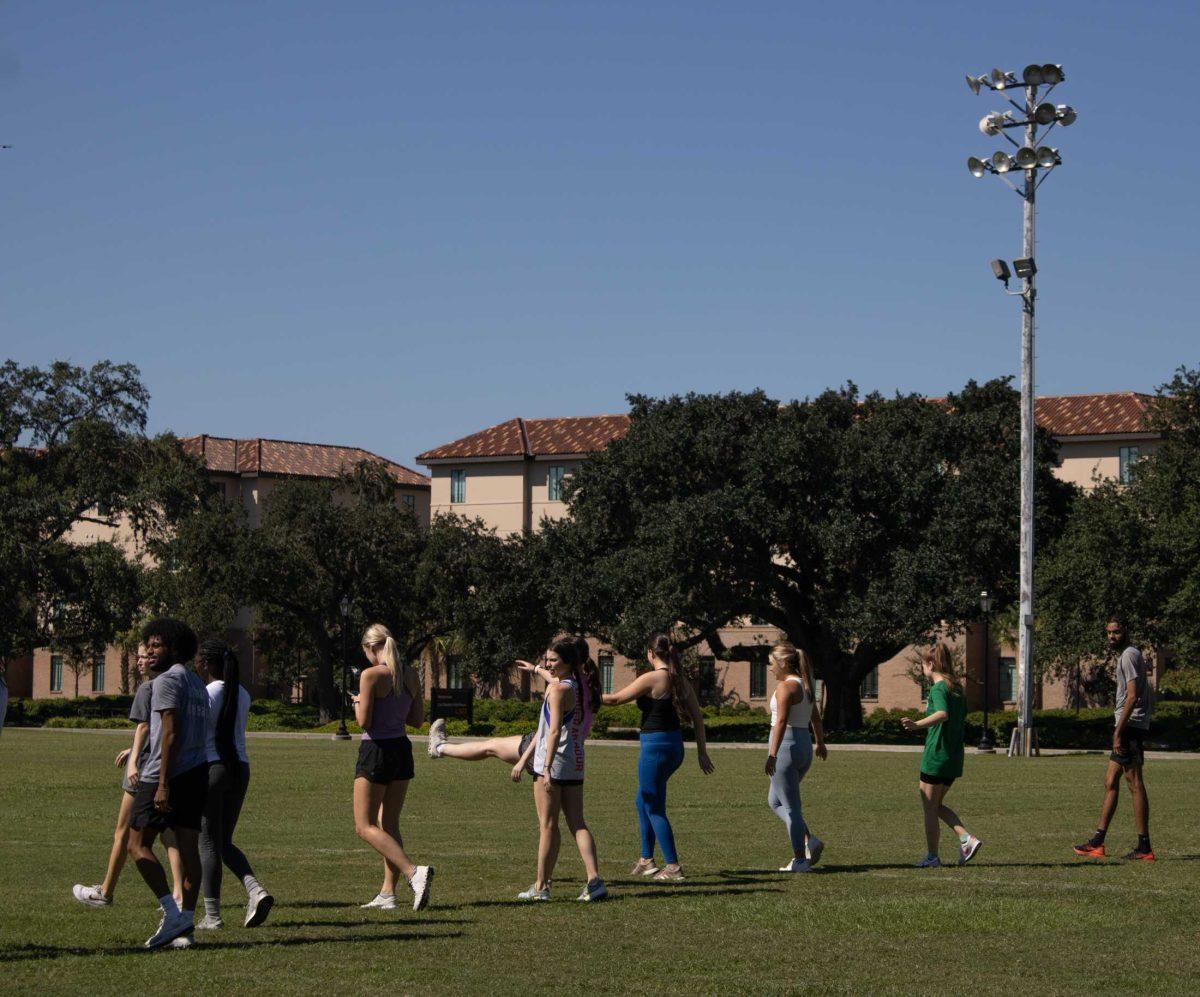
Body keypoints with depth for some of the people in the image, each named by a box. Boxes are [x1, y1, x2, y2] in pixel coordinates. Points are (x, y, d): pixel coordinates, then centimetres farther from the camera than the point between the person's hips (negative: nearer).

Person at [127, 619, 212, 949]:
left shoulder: (168, 680, -9)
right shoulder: (196, 683, 20)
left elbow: (171, 733, -17)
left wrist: (162, 783, -20)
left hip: (168, 774, -9)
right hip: (197, 771, 9)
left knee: (138, 845, -3)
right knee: (188, 847, 4)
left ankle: (172, 913, -12)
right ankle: (187, 924, 2)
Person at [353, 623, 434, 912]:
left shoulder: (371, 675, -14)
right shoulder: (410, 676, 5)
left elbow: (364, 721, -15)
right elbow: (418, 719, 10)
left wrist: (358, 703, 5)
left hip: (376, 751, -7)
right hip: (402, 750, 7)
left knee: (365, 826, -1)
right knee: (389, 825, 13)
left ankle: (413, 872, -19)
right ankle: (387, 893, 10)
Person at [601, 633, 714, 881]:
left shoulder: (651, 679, -15)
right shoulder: (680, 681, 7)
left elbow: (615, 699, -8)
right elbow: (697, 718, 9)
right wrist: (702, 752, 15)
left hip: (655, 745, -8)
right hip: (675, 746, 8)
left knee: (654, 809, 0)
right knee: (643, 802, 21)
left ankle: (673, 866, -1)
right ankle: (646, 860, 28)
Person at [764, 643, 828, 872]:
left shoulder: (785, 687, -14)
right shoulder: (804, 686, 14)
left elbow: (781, 721, -24)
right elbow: (816, 717, 26)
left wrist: (772, 754, -30)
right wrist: (821, 743, 41)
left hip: (786, 746, -9)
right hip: (804, 746, 9)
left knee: (790, 806, -2)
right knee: (775, 801, 19)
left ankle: (800, 860, 0)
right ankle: (809, 840, 8)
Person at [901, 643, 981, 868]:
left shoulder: (938, 688, -13)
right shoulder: (957, 688, 12)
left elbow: (942, 714, -31)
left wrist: (917, 724, -43)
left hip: (936, 755, -8)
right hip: (955, 757, 8)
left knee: (929, 807, 3)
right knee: (936, 805, 18)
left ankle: (932, 857, 7)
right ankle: (967, 839, 4)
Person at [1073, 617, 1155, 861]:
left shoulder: (1129, 656, -10)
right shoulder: (1132, 655, 21)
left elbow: (1133, 696, -19)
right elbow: (1148, 699, 24)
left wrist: (1118, 731, -21)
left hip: (1130, 725, -11)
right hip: (1132, 728, 11)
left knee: (1134, 784, -9)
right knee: (1110, 782, 10)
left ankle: (1144, 847, -8)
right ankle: (1097, 842, 12)